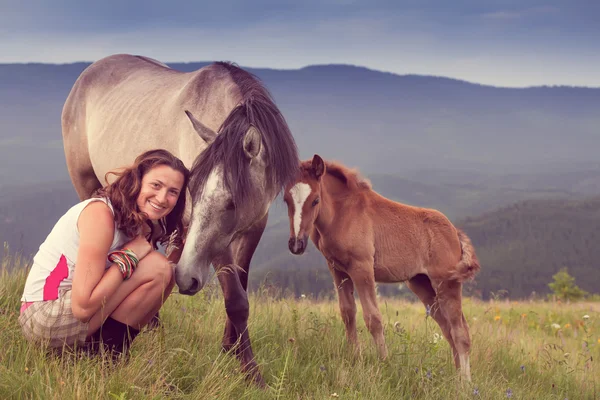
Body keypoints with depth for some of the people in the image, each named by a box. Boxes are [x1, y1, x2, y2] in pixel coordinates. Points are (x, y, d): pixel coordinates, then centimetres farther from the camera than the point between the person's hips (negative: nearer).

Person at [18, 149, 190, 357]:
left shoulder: (138, 222, 9)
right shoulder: (101, 213, -20)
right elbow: (82, 307, -25)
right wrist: (128, 256, -18)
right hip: (46, 318, -9)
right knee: (158, 267, -16)